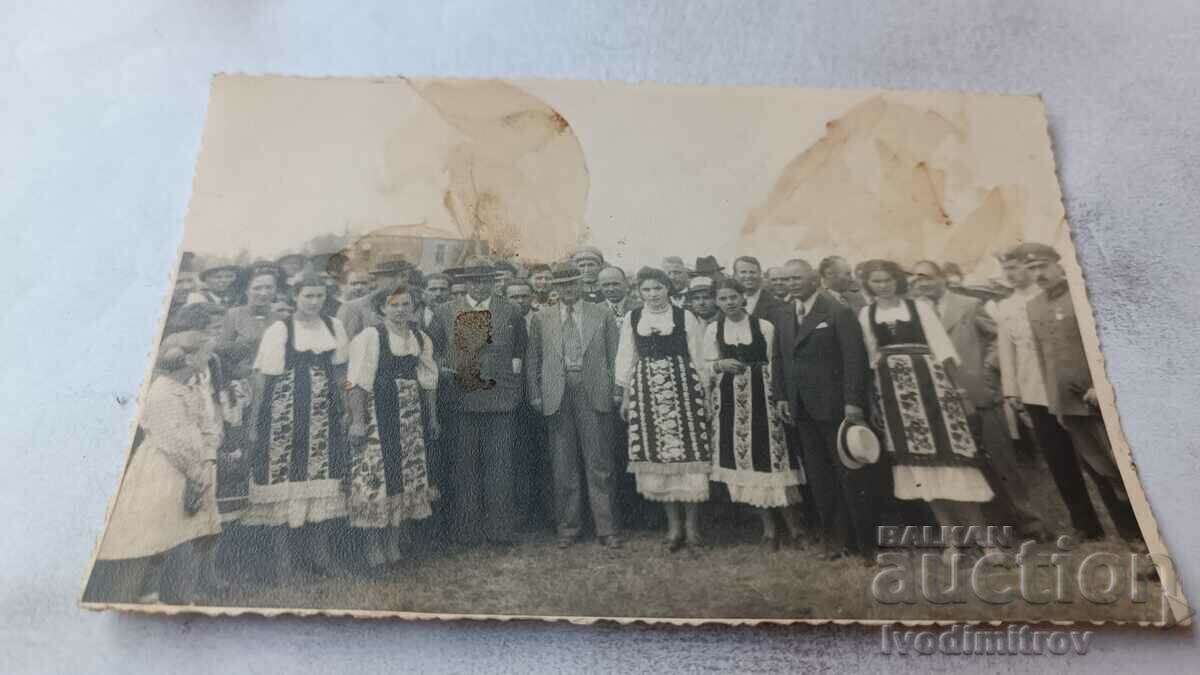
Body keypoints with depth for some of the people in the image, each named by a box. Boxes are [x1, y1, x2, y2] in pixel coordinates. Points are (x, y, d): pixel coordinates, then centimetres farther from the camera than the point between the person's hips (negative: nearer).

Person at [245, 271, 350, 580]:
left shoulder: (334, 327, 7)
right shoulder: (279, 330, -5)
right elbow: (262, 378, -7)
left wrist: (340, 407, 9)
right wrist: (255, 422, -10)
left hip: (323, 417, 4)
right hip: (284, 416, -4)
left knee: (322, 480, 9)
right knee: (283, 479, 0)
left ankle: (320, 552, 22)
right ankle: (282, 557, 13)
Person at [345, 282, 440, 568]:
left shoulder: (422, 340, 10)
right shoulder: (369, 338, -7)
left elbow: (428, 383, 15)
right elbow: (356, 382, -11)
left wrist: (432, 418, 13)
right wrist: (358, 420, -17)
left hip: (411, 420, 5)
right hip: (378, 418, -5)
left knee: (408, 478, 7)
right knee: (376, 478, -4)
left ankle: (394, 543, 19)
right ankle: (374, 546, 10)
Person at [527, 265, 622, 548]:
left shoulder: (602, 316, 8)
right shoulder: (541, 320, 11)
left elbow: (614, 355, 6)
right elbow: (533, 360, 12)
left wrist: (616, 390, -1)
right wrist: (536, 394, 4)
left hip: (594, 395, -1)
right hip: (557, 396, 1)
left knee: (599, 463, 1)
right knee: (563, 466, 6)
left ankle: (605, 528, 10)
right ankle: (568, 527, 17)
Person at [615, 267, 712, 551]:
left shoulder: (685, 317, 3)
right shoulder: (632, 319, 9)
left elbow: (699, 358, 3)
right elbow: (627, 358, 12)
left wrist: (705, 394, 0)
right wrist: (625, 396, 10)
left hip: (683, 388, -2)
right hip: (646, 390, 2)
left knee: (689, 451, -4)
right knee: (657, 454, 2)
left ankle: (692, 521, 9)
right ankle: (673, 523, 13)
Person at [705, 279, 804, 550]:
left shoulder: (764, 326, -2)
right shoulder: (712, 330, 5)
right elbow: (707, 367, 8)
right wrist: (720, 365, -13)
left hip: (762, 395, -2)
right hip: (730, 400, 2)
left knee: (772, 452, -4)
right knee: (744, 456, 4)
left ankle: (789, 515, 15)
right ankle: (768, 525, 15)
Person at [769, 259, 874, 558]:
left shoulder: (838, 312, -6)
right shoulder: (780, 315, 10)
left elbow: (855, 358, -11)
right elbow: (778, 359, 11)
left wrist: (853, 401, -16)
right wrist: (781, 396, 3)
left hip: (834, 404, -5)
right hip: (800, 407, 5)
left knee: (850, 473, 4)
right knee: (817, 476, 8)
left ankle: (864, 540, 15)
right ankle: (833, 535, 17)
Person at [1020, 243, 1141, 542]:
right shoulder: (1032, 307, 10)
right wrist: (1054, 401, 11)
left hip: (1101, 396, -4)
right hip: (1068, 404, 4)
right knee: (1101, 473, 9)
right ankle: (1131, 535, 20)